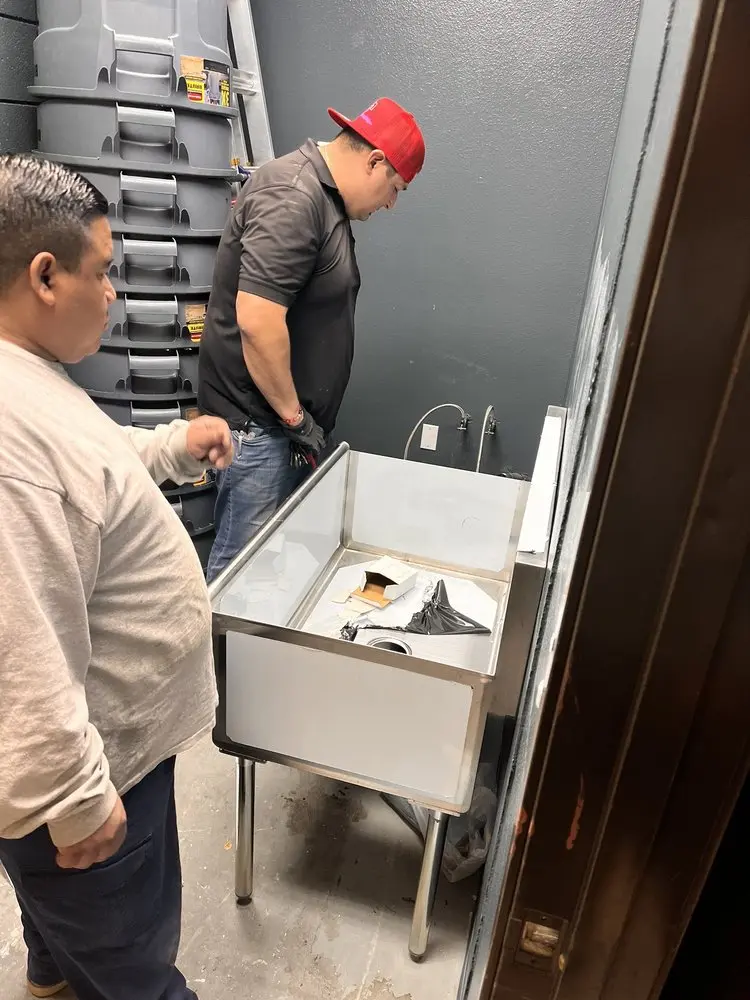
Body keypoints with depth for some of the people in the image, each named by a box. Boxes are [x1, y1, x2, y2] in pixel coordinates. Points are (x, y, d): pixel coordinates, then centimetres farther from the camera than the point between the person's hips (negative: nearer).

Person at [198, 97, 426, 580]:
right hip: (260, 419, -10)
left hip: (287, 417, 10)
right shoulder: (292, 198, -19)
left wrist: (303, 416, 16)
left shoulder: (326, 196, 14)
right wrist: (294, 415, -17)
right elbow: (257, 320, -29)